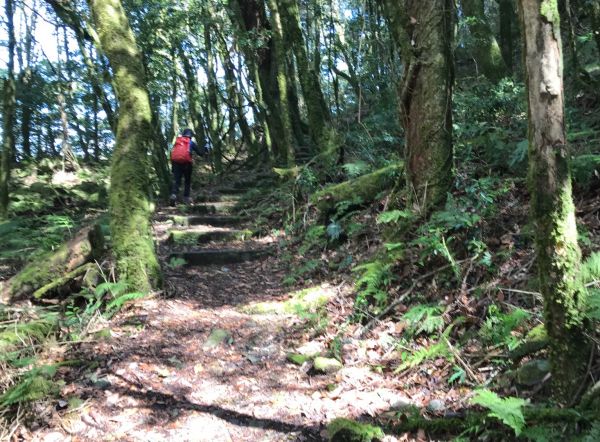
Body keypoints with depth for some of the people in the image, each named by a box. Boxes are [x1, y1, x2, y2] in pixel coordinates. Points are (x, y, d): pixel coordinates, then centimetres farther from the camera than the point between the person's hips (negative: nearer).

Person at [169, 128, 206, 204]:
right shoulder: (191, 143, 5)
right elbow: (199, 152, 8)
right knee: (187, 181, 10)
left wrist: (172, 165, 16)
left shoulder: (176, 142, 16)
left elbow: (172, 153, 13)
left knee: (176, 180, 1)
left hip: (176, 163, 3)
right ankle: (186, 197, 9)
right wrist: (204, 154, 30)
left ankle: (174, 194, -21)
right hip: (186, 163, -2)